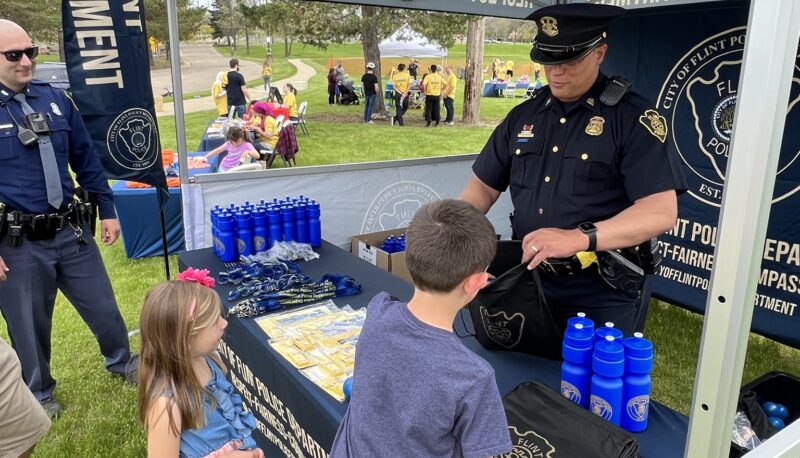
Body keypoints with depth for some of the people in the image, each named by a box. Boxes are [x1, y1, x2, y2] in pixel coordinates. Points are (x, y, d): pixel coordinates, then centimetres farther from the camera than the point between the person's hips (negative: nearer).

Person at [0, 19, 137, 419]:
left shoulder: (55, 99, 4)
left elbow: (86, 159, 11)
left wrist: (107, 210, 10)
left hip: (71, 231, 3)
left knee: (103, 306, 15)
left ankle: (121, 362, 42)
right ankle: (39, 394, 37)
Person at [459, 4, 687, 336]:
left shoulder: (633, 118, -10)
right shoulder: (523, 116, 6)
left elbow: (661, 211, -19)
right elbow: (484, 186, 12)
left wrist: (579, 238, -32)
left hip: (602, 296, -5)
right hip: (530, 283, 5)